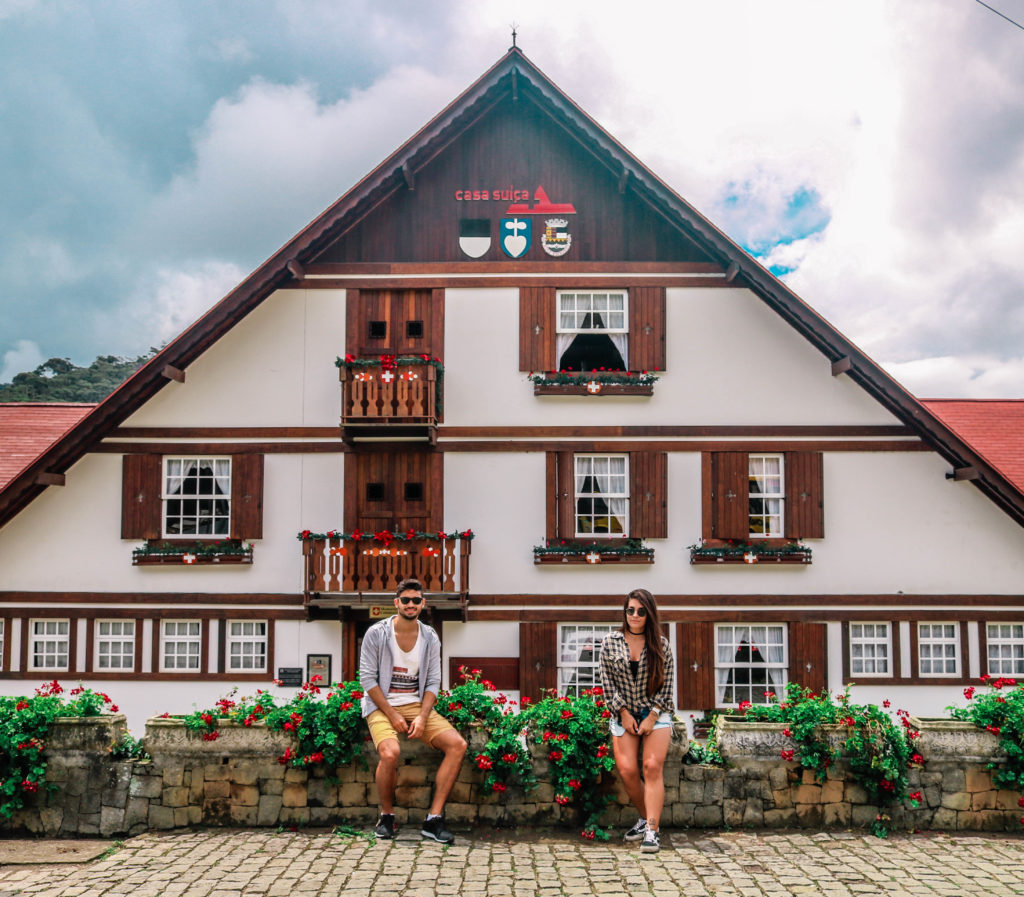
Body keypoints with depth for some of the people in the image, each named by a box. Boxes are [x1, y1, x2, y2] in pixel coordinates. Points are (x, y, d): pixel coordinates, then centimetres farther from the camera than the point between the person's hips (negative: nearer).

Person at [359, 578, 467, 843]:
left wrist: (422, 717, -12)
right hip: (382, 705, -4)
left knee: (458, 744, -18)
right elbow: (367, 678, -8)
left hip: (417, 705, 4)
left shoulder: (430, 638, 5)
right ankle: (387, 816, -7)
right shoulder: (376, 634, -6)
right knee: (390, 752, -33)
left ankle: (434, 818, -13)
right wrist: (392, 715, -15)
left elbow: (433, 682, 5)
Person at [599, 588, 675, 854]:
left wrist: (652, 716, -9)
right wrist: (624, 713, -6)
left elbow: (666, 684, -1)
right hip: (623, 714, 1)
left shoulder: (660, 644, -2)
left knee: (652, 768, -14)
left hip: (655, 713, -1)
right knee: (627, 770, -9)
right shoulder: (610, 643, 0)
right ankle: (645, 818, 14)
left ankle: (652, 831, -15)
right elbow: (607, 682, 0)